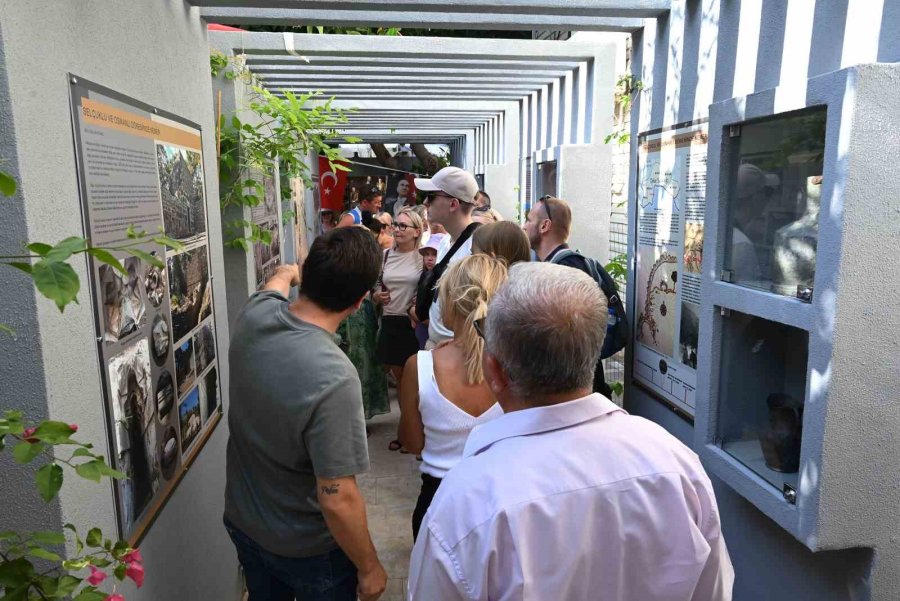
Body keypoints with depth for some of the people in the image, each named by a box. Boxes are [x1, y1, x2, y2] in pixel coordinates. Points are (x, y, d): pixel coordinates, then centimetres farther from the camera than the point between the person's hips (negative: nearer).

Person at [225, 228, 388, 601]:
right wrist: (369, 568, -13)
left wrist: (288, 274, 32)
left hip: (242, 522, 6)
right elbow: (337, 500, -30)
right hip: (307, 548, -6)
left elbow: (278, 280, 9)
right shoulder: (333, 378, -36)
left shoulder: (254, 315, -17)